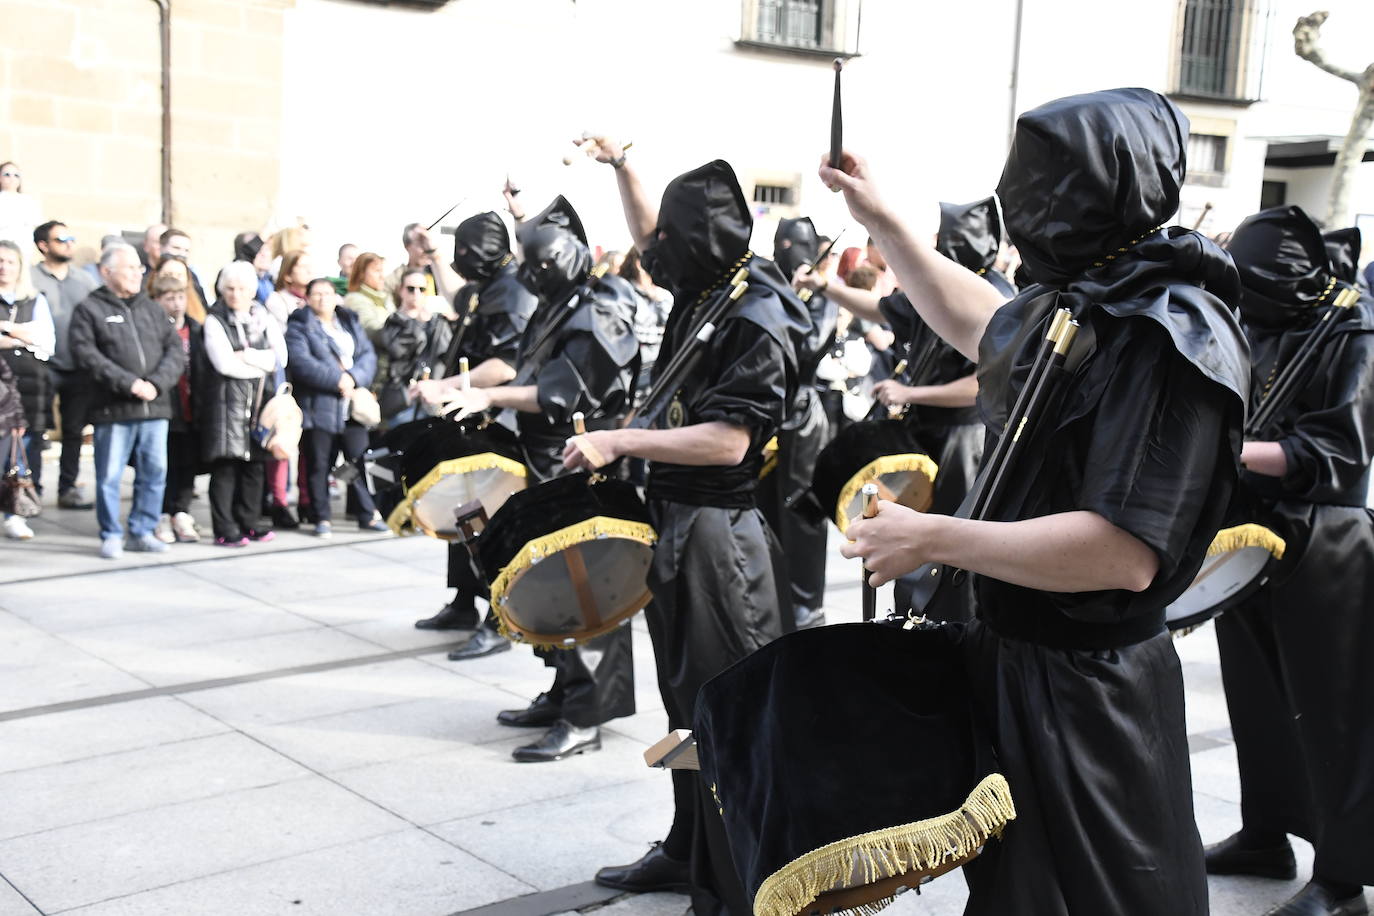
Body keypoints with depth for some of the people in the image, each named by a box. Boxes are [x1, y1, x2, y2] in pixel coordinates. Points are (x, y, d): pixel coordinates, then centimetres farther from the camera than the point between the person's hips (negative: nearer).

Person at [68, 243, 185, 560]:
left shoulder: (151, 308, 17)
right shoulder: (89, 310, 3)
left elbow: (175, 349, 9)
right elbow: (87, 355, -9)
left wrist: (157, 383, -8)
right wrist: (129, 383, -16)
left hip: (155, 407, 4)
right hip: (113, 409, -4)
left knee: (154, 472, 6)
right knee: (110, 475, -1)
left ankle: (141, 532, 18)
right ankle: (111, 536, 11)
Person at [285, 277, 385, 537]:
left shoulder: (351, 322, 17)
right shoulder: (298, 326, 1)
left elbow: (368, 355, 7)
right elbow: (302, 363, -13)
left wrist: (353, 378, -12)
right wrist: (337, 379, -17)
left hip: (352, 406, 4)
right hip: (317, 406, -4)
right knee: (319, 464, 1)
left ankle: (368, 515, 12)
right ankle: (322, 518, 11)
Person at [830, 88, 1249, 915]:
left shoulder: (1175, 341, -24)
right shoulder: (1080, 305, 4)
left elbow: (1125, 555, -32)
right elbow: (978, 326, 25)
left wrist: (930, 539, -26)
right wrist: (880, 220, 23)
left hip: (1087, 696, -9)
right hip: (1012, 655, 9)